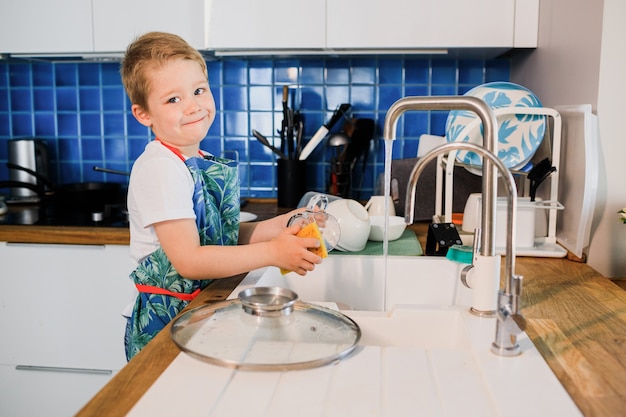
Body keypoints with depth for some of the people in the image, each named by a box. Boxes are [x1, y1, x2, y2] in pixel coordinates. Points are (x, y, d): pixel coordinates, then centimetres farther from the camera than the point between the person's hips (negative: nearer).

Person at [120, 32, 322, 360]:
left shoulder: (204, 164, 4)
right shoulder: (159, 169, -20)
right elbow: (188, 260, -25)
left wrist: (279, 225, -5)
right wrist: (272, 253, -25)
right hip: (166, 320, -7)